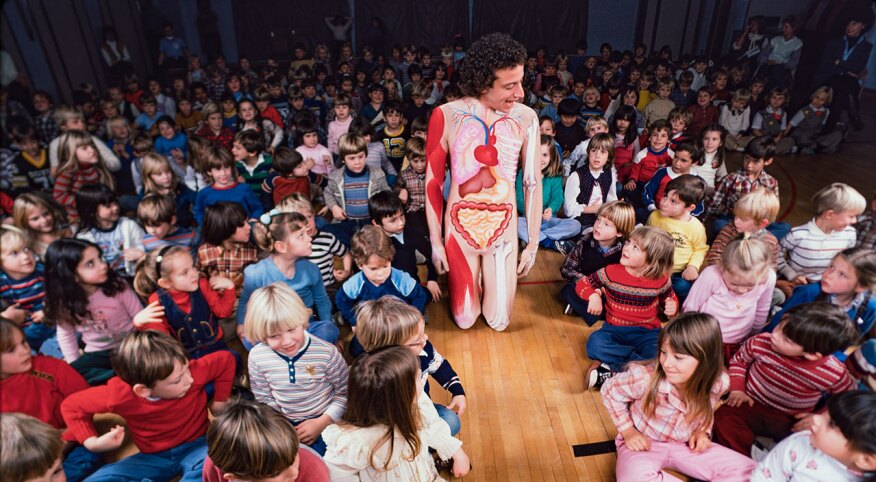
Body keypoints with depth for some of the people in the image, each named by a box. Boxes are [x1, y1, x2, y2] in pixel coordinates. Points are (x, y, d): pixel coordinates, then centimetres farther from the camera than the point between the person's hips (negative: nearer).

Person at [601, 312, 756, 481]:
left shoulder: (717, 383, -17)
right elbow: (610, 391, -11)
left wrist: (702, 430, -7)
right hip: (643, 444, -4)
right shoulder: (646, 378, -30)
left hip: (685, 444, 5)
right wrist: (628, 430, -13)